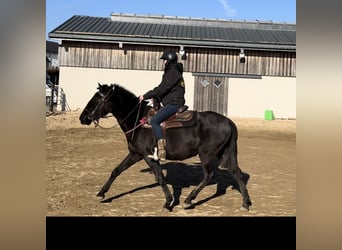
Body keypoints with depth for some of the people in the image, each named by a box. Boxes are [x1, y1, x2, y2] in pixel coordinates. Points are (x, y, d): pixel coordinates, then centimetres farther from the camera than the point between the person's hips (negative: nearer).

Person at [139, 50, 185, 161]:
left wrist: (146, 96, -12)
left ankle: (161, 152, -28)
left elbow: (162, 89, -18)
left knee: (154, 120, -22)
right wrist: (155, 97, 14)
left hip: (174, 103, -11)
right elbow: (163, 88, 26)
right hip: (172, 103, 11)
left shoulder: (173, 72, -12)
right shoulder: (171, 72, 21)